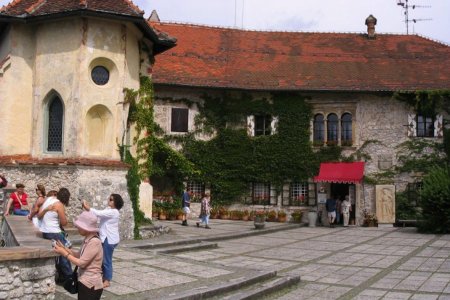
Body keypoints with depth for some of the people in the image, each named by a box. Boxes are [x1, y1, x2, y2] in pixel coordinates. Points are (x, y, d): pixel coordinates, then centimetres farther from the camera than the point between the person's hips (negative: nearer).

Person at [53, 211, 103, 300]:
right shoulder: (87, 239, 7)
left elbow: (81, 263, -21)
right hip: (85, 282, 9)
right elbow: (79, 255, 12)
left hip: (91, 285, -9)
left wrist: (64, 253, -13)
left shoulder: (94, 242, -22)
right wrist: (64, 248, 3)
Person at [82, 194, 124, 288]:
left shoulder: (113, 212, -16)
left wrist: (88, 208, -23)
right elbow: (99, 214, 6)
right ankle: (104, 278, 25)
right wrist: (88, 208, -6)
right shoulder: (108, 210, 14)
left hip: (110, 239, -10)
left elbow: (99, 213, -23)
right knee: (103, 259, 15)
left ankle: (107, 281, 7)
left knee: (106, 260, -2)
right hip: (105, 238, 10)